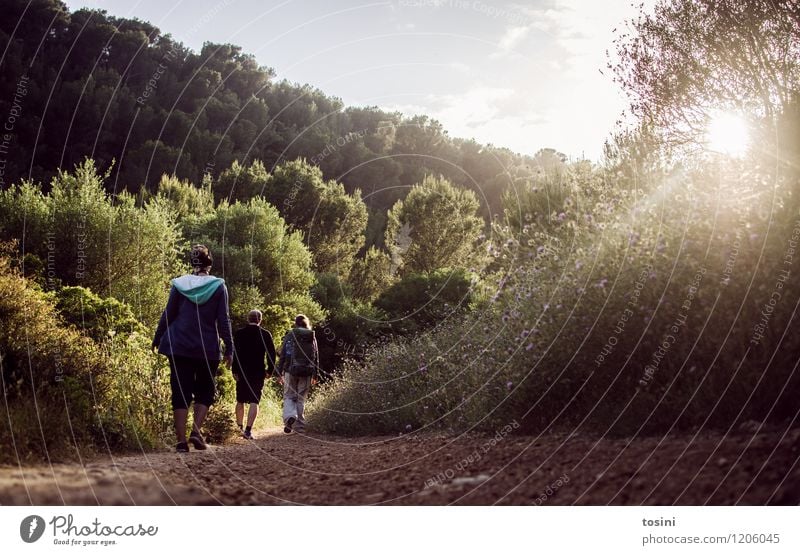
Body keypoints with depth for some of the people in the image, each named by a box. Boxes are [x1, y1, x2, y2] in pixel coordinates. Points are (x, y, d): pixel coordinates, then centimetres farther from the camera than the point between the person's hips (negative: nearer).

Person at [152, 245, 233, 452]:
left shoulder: (179, 284, 0)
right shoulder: (218, 286, -3)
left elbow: (168, 315, 4)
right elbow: (223, 320, -3)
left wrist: (157, 339, 16)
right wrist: (229, 348, 2)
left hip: (180, 348, 1)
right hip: (208, 350, -1)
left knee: (181, 392, 5)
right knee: (205, 391, 15)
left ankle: (181, 440, 1)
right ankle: (196, 431, -3)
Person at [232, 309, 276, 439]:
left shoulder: (239, 333, 1)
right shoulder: (265, 334, 0)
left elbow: (235, 353, -4)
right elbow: (271, 354, -2)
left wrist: (235, 371, -2)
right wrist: (270, 370, 6)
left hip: (242, 371, 2)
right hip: (258, 372, -1)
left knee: (240, 401, 16)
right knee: (254, 402, -3)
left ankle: (239, 427, 25)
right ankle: (248, 430, -13)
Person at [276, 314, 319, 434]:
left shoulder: (289, 336, 0)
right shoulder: (312, 337, 7)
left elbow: (283, 354, -2)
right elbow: (316, 356, 8)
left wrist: (280, 371, 3)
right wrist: (314, 374, 13)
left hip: (291, 370, -2)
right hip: (307, 372, 2)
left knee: (288, 396, 7)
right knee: (301, 398, 10)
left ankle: (290, 416, -19)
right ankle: (299, 425, 11)